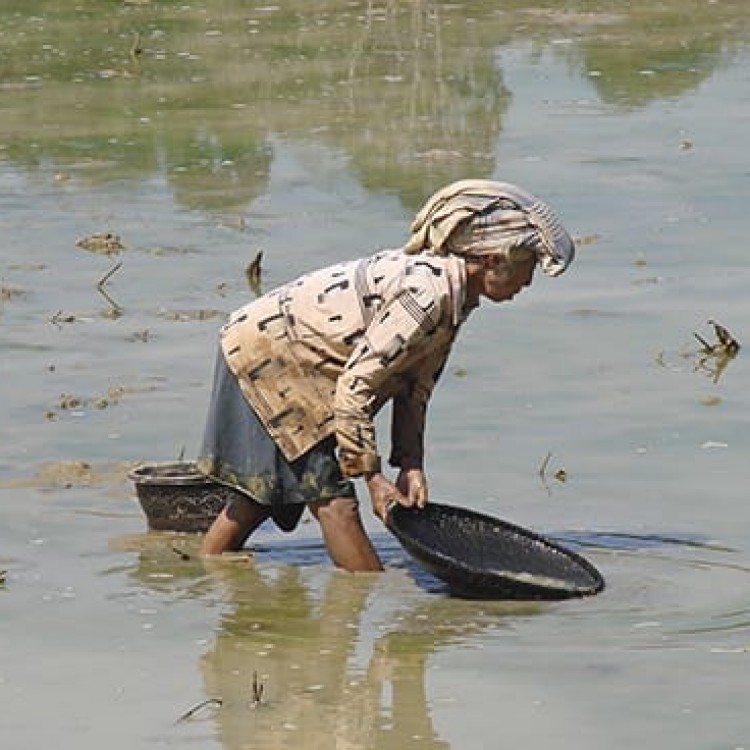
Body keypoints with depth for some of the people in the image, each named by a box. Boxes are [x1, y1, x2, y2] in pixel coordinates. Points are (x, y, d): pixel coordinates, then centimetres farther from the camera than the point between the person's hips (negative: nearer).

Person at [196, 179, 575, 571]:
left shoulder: (456, 298, 1)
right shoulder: (427, 292, -29)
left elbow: (413, 389, 7)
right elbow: (355, 383, -28)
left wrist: (410, 466, -3)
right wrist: (372, 477, -23)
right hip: (266, 352, -10)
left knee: (265, 492, 18)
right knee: (332, 499, -10)